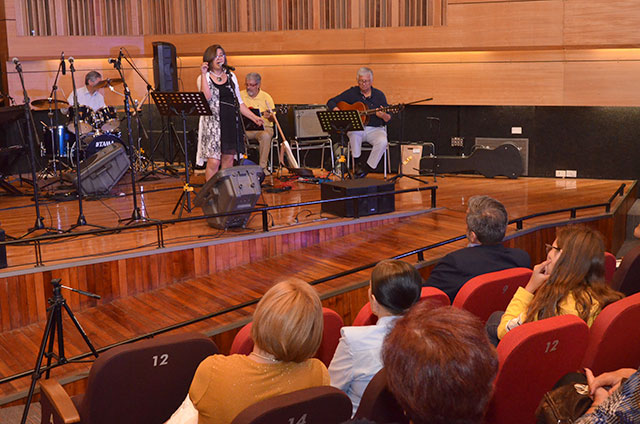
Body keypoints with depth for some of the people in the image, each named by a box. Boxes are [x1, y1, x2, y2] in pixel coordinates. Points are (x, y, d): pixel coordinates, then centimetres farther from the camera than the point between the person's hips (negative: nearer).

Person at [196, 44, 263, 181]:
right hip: (213, 123, -4)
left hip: (231, 123, 4)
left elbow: (239, 102, 18)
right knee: (213, 162, -11)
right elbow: (207, 97, -18)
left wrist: (254, 117, 10)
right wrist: (204, 74, -17)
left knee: (228, 161, 6)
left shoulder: (231, 76, 14)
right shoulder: (203, 78, 1)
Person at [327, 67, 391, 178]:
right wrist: (337, 111, -15)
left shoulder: (379, 95, 6)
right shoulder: (351, 93, 5)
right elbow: (331, 102, 6)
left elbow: (388, 118, 5)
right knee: (354, 133, -37)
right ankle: (357, 163, -19)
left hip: (375, 129, 1)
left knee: (382, 142, -32)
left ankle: (367, 168, -13)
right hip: (356, 128, -1)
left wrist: (383, 116, -19)